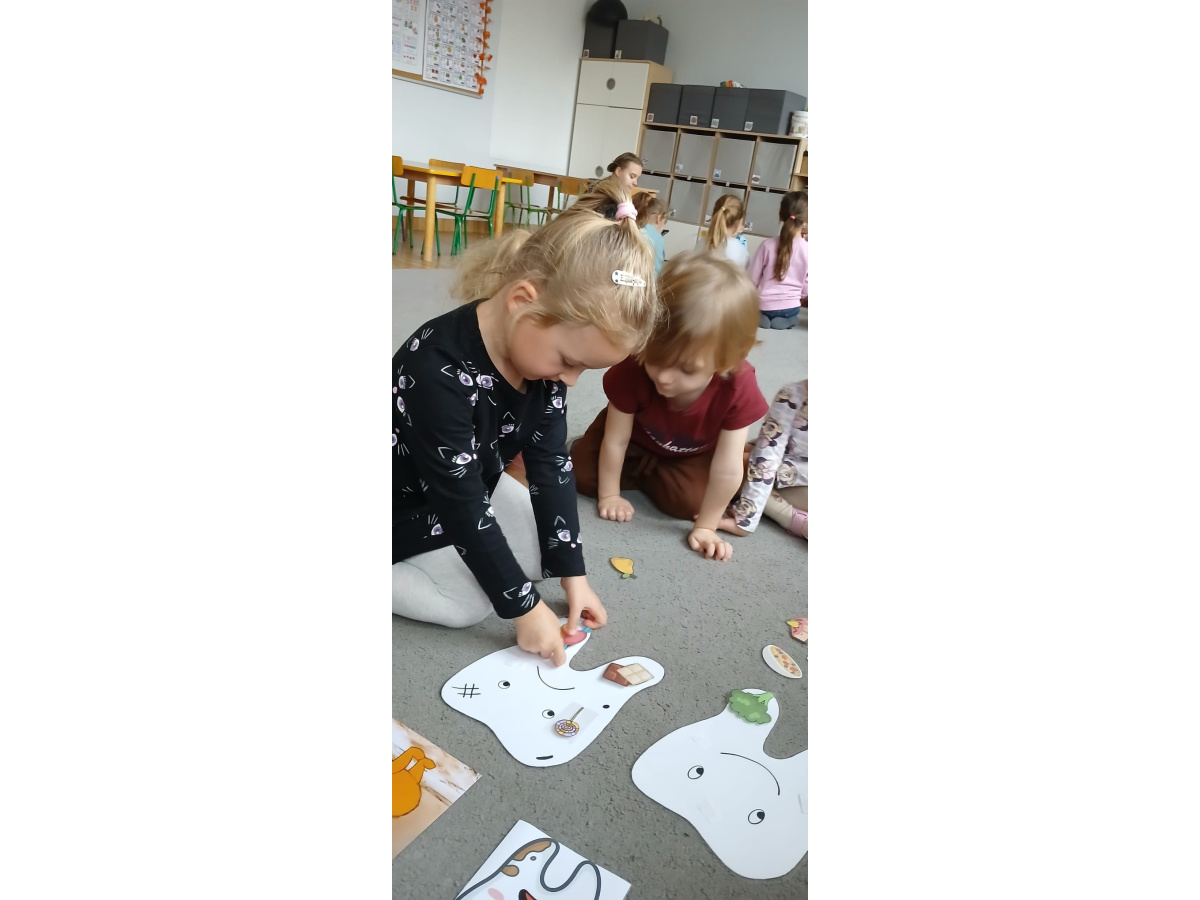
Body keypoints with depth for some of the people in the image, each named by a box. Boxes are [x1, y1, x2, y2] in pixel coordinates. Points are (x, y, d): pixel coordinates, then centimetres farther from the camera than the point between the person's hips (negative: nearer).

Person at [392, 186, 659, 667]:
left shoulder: (545, 342, -17)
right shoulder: (440, 372, -39)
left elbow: (551, 463, -12)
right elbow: (463, 506, -31)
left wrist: (573, 574, -11)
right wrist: (525, 608, -24)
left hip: (476, 483, 7)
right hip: (407, 506, -7)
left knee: (545, 554, 4)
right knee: (469, 602, -16)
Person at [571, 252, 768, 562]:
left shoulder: (737, 386, -41)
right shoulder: (632, 369, -40)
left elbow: (727, 470, -31)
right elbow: (615, 440, -25)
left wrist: (706, 527, -24)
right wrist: (609, 496, -15)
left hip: (693, 452, 1)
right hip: (639, 437, 0)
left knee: (691, 501, -20)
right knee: (581, 471, -11)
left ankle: (642, 473, 7)